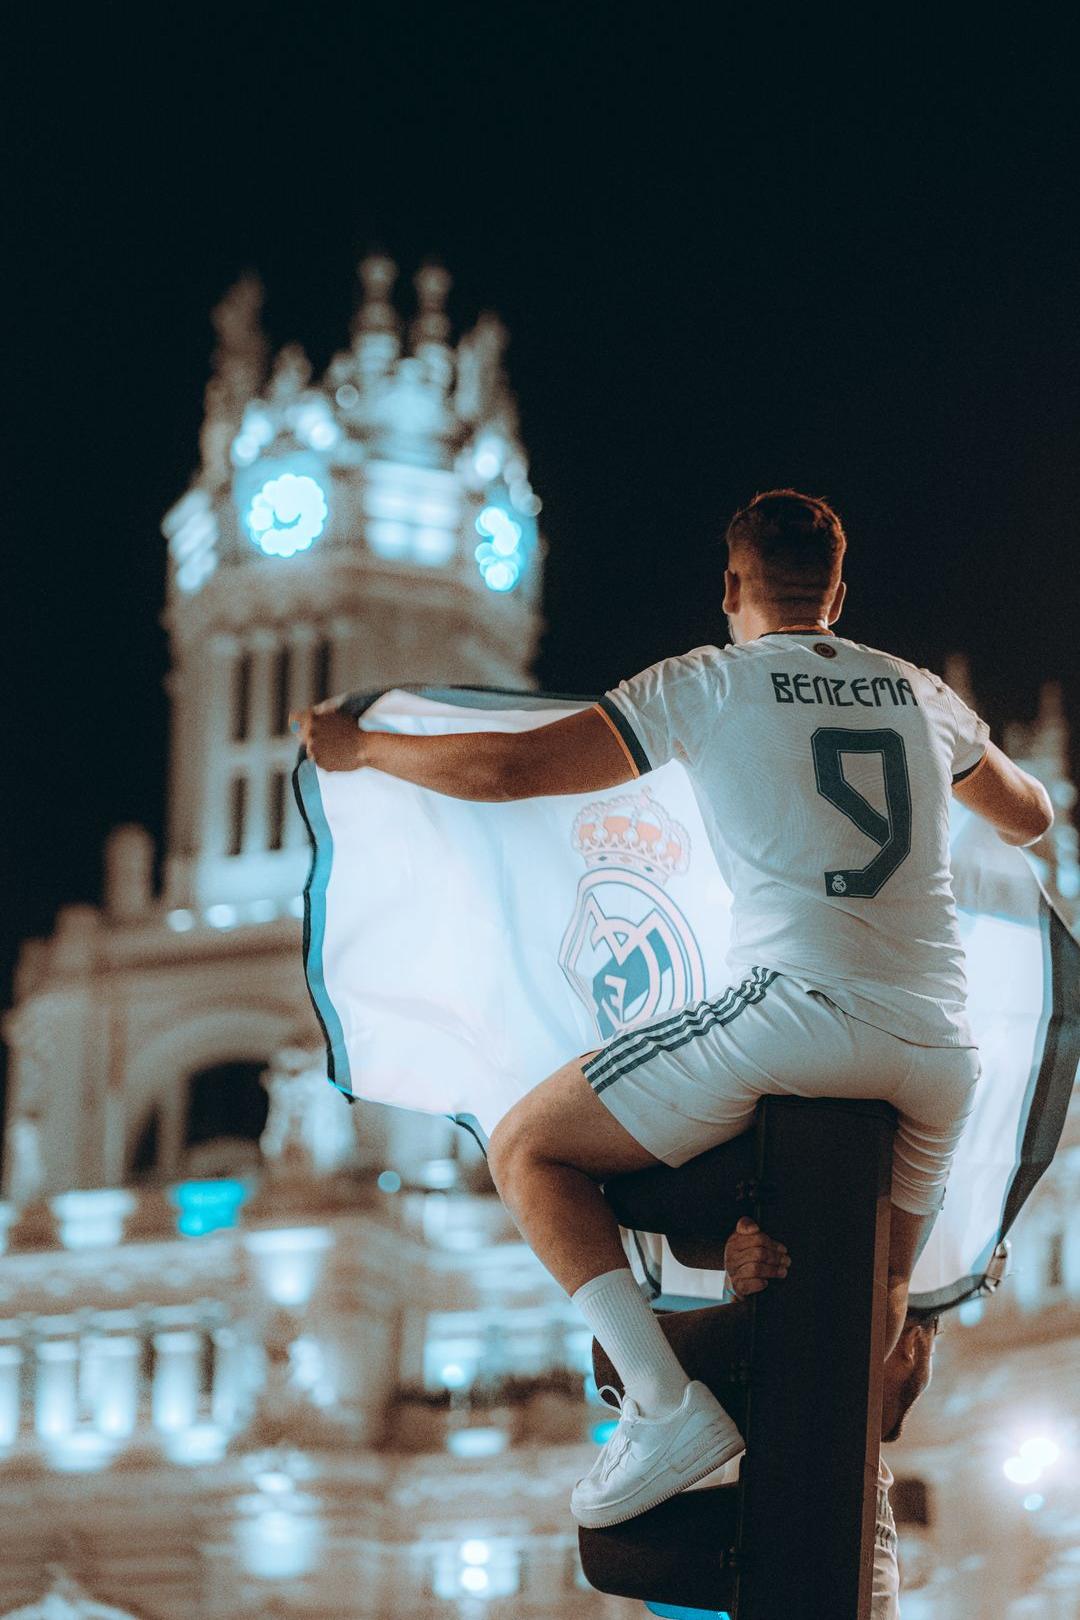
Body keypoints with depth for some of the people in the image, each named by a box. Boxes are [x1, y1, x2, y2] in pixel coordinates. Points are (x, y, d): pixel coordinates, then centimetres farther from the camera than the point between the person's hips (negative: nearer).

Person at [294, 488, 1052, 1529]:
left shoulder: (710, 682, 7)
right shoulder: (918, 690, 21)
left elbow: (510, 768, 3)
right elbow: (1030, 818, 38)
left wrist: (361, 748, 19)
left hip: (797, 1007, -6)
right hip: (942, 1053, 6)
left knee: (527, 1150, 5)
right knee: (876, 1311, 29)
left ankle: (668, 1406, -8)